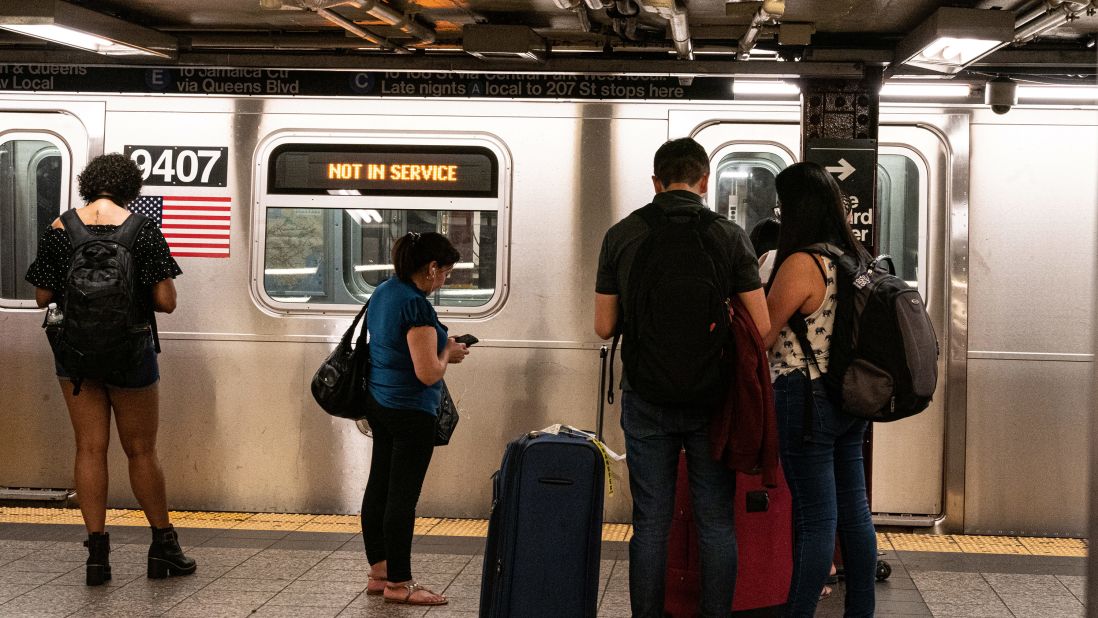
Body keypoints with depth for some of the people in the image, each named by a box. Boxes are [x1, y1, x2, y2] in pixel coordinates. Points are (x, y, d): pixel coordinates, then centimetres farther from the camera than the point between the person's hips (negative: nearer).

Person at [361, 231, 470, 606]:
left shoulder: (383, 292, 8)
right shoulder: (416, 306, -21)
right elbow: (428, 373, -23)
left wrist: (439, 347, 14)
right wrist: (448, 353, -4)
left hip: (379, 406, 10)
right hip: (410, 412, -10)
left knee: (378, 488, 13)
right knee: (402, 497, -2)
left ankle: (379, 573, 22)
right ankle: (398, 584, 5)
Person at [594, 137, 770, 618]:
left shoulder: (621, 235, -1)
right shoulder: (729, 236, -4)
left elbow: (604, 326, 2)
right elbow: (761, 326, -7)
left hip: (645, 398, 1)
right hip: (711, 398, -1)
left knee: (650, 523, 7)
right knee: (716, 524, 7)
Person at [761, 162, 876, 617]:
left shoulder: (801, 263, -16)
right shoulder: (856, 258, 9)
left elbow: (761, 337, -11)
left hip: (808, 399, -8)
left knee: (814, 516, -4)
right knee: (854, 509, 12)